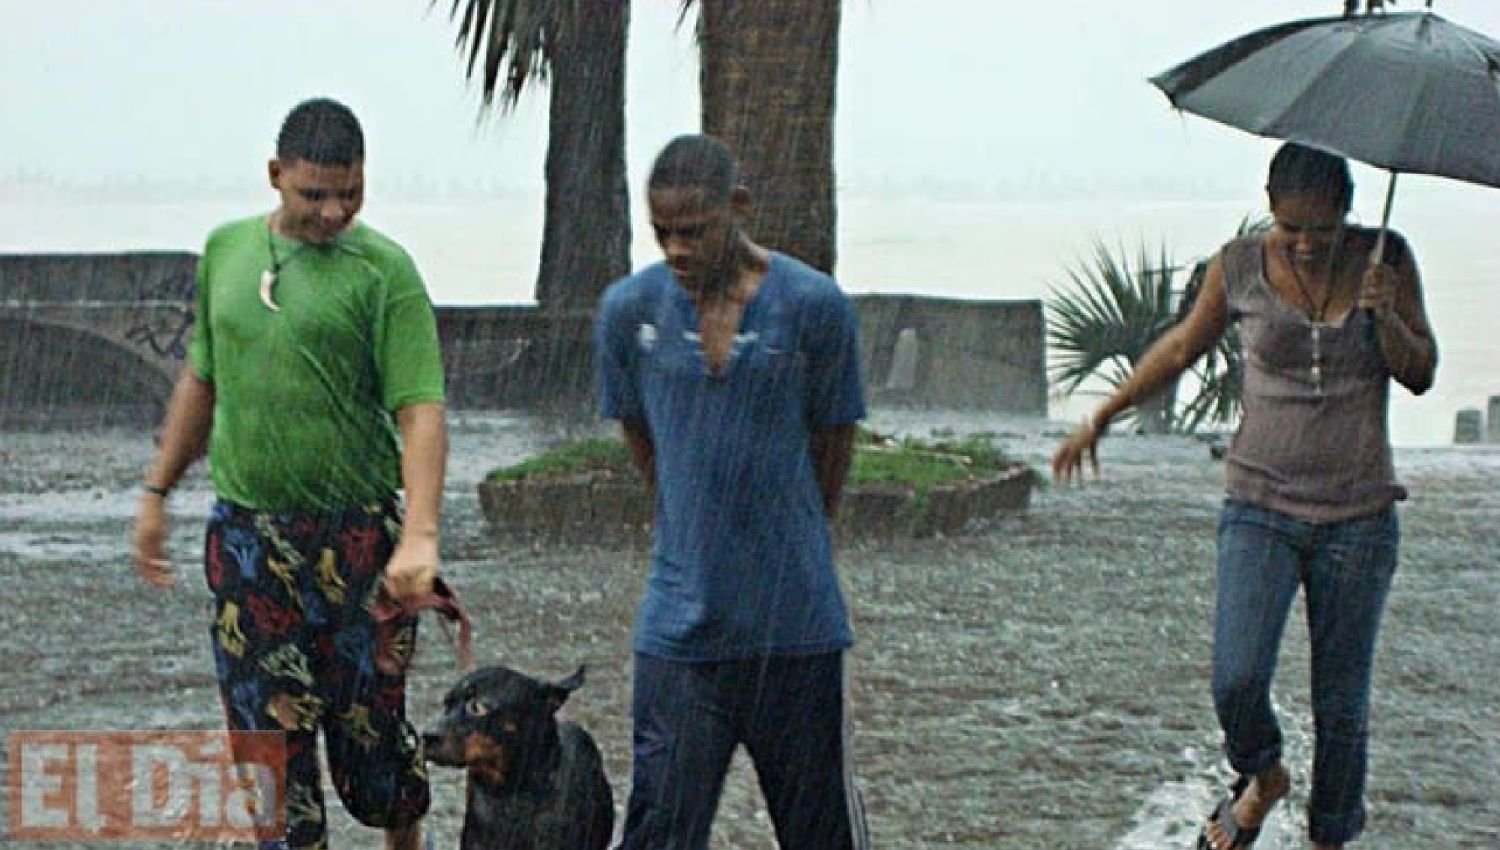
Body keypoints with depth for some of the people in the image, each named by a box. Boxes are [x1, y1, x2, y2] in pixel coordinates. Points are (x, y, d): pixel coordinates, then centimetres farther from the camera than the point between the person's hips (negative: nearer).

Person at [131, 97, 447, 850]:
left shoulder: (383, 270, -7)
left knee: (370, 728, 5)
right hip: (245, 534, 4)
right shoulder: (227, 250, 8)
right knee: (271, 730, 3)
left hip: (357, 535, -4)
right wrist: (156, 492, 18)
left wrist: (420, 534, -26)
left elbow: (420, 409, -14)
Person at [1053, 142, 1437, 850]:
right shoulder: (1240, 267, -2)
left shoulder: (1383, 259, -1)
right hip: (1261, 506, 0)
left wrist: (1387, 317, -19)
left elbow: (1421, 375, 1)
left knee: (1341, 701, 3)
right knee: (1237, 679, -16)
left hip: (1358, 517, 0)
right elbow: (1183, 347, 14)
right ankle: (1261, 778, 16)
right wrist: (1101, 419, 16)